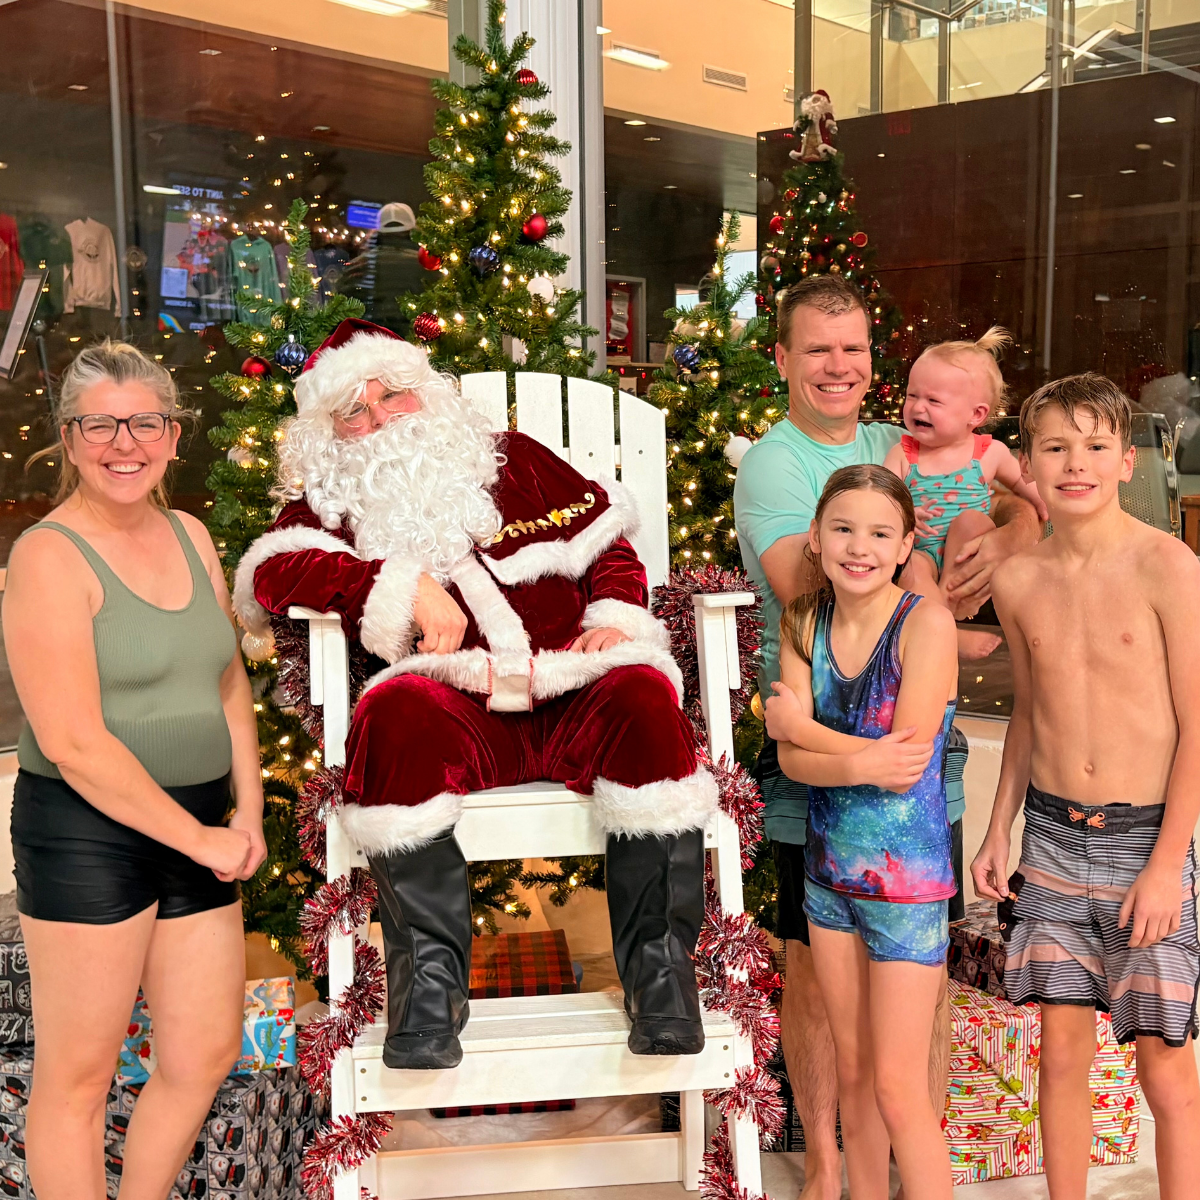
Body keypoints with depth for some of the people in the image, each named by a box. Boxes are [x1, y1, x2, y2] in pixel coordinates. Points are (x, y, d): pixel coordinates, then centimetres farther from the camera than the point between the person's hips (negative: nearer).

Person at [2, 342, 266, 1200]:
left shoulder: (190, 536, 9)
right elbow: (72, 743, -18)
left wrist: (247, 810, 3)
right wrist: (200, 839, -14)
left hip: (201, 828, 7)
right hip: (87, 833, -7)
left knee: (207, 1055, 14)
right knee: (79, 1078, 5)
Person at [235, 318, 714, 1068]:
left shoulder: (516, 462, 25)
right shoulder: (332, 503, 20)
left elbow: (609, 548, 25)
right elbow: (273, 571, -1)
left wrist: (614, 617, 3)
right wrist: (408, 586, -9)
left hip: (571, 696, 2)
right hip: (458, 711, -1)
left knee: (642, 694, -32)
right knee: (398, 709, -36)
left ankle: (659, 960, -23)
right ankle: (430, 972, -27)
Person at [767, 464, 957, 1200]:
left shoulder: (926, 623, -16)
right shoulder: (804, 623, 0)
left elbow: (906, 766, -21)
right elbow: (792, 760, -8)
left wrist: (801, 726, -11)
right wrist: (862, 762, -27)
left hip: (907, 876, -5)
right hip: (830, 868, 6)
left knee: (897, 1088, -1)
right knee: (854, 1072, 17)